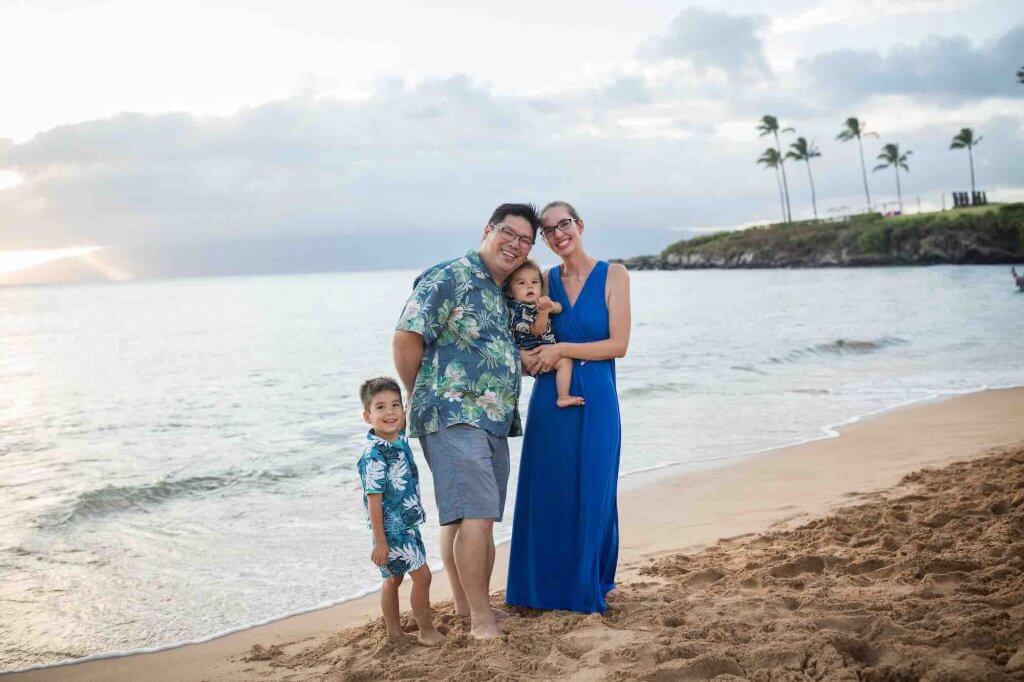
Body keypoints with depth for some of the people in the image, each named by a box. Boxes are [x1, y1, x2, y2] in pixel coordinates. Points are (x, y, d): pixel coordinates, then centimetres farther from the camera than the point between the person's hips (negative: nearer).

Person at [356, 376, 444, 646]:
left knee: (393, 578, 17)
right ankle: (427, 631, 10)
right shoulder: (374, 456, -23)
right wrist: (380, 542, -20)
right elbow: (374, 500, -22)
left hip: (408, 525, 8)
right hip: (391, 530, -8)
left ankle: (395, 632, 28)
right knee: (422, 575, -4)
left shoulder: (401, 441, 4)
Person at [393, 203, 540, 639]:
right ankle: (480, 616, -5)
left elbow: (510, 355, 25)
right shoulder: (449, 277, -9)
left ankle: (466, 604, 22)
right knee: (476, 516, -12)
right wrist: (422, 395, -4)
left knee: (462, 517, 15)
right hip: (454, 418, -9)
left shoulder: (507, 294, 18)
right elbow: (407, 338, -13)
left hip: (495, 422, 9)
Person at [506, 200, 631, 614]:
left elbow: (619, 344, -8)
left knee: (591, 494, 4)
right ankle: (546, 586, 20)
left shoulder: (613, 276, -1)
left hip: (596, 399, -3)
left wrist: (562, 349, -14)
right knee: (545, 494, 5)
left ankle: (587, 588, 20)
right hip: (550, 399, 3)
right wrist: (528, 358, -7)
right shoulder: (546, 281, 8)